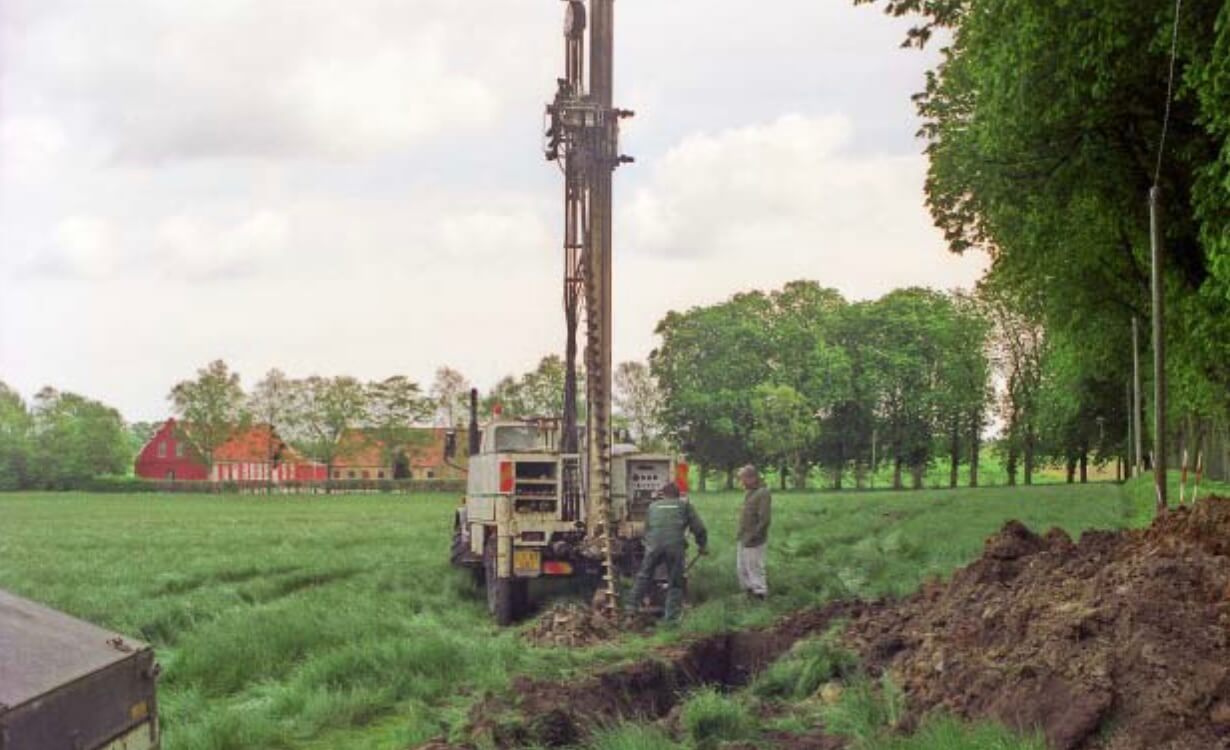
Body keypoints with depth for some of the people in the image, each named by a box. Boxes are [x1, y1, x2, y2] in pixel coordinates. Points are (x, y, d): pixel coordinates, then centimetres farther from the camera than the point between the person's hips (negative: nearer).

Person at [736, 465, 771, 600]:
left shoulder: (763, 494, -16)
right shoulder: (750, 493, 13)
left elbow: (764, 518, -21)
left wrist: (753, 535, -21)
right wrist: (741, 533, 14)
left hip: (753, 541, -10)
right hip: (744, 538, 10)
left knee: (754, 567, -4)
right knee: (742, 567, 16)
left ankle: (759, 591, 5)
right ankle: (748, 589, 26)